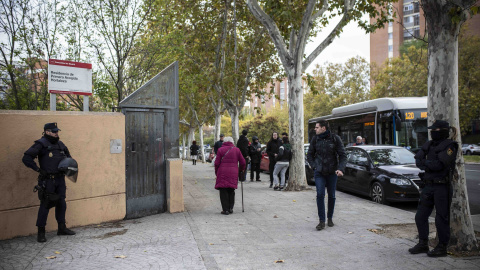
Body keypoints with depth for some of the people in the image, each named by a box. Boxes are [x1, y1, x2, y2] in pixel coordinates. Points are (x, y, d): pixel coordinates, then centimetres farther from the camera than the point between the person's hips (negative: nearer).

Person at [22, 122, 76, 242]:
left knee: (61, 204, 11)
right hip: (48, 180, -6)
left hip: (60, 179, 6)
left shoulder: (60, 144, 13)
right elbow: (26, 158, -13)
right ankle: (41, 232, 6)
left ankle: (62, 228, 23)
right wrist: (38, 170, -15)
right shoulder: (41, 144, -8)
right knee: (46, 205, -4)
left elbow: (68, 156, 30)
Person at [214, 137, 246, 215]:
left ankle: (225, 209, 0)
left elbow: (217, 163, -1)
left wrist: (216, 173, 12)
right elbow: (243, 162, 8)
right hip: (233, 173, 2)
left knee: (223, 191, 3)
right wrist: (241, 170, 26)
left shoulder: (220, 150, 3)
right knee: (231, 191, 15)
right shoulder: (236, 150, 8)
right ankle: (230, 208, 13)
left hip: (222, 173, -2)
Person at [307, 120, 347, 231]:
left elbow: (342, 155, -5)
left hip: (332, 172, -1)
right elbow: (309, 155, 12)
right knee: (320, 195, -10)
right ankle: (322, 221, -4)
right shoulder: (315, 139, 1)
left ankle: (330, 218, 28)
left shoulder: (335, 138, -6)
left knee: (331, 196, 9)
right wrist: (314, 166, -1)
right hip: (319, 173, 1)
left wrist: (341, 169, -19)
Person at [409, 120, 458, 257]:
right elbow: (418, 160, 2)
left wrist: (425, 162, -9)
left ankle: (442, 247, 14)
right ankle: (423, 244, 24)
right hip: (428, 185, 8)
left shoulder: (449, 146, -10)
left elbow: (439, 165, -21)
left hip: (442, 187, -7)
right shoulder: (429, 145, 12)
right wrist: (431, 165, -14)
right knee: (420, 216, 11)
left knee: (441, 219, 1)